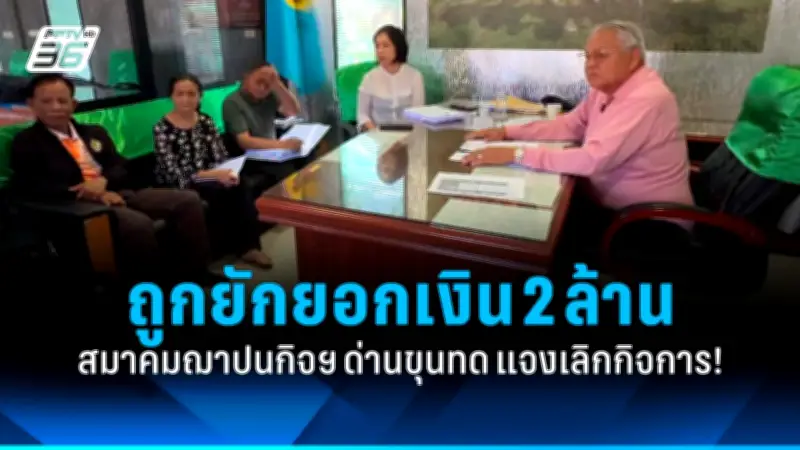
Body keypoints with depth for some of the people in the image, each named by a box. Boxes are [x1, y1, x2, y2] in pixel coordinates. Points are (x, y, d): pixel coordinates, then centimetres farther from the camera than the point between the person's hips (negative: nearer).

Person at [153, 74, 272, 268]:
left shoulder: (206, 122, 6)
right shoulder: (162, 129, -10)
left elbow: (221, 157, 3)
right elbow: (174, 174, -19)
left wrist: (227, 173, -21)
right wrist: (215, 175, -30)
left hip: (209, 180, 4)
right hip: (178, 188, -4)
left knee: (239, 187, -25)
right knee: (220, 191, -30)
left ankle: (249, 246, -21)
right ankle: (241, 246, -18)